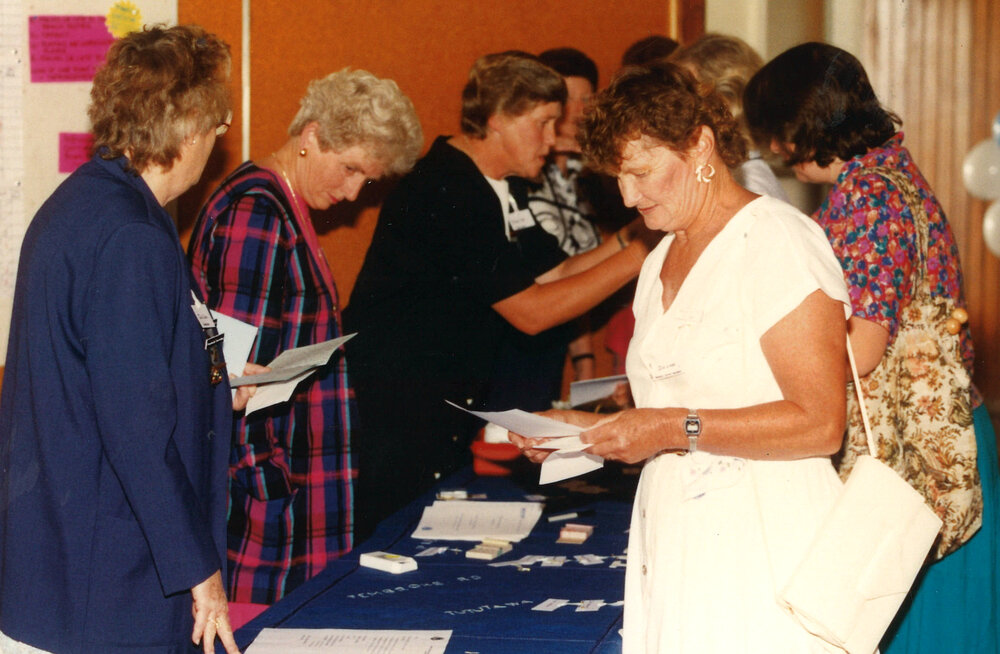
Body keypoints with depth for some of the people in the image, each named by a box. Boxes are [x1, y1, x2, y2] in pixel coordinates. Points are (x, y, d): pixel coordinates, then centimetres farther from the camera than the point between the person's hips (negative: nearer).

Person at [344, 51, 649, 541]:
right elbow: (531, 311, -21)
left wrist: (632, 236, -1)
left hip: (444, 417, 10)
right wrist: (635, 258, -18)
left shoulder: (490, 189, 12)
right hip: (394, 422, -10)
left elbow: (553, 274, 12)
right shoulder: (445, 193, -20)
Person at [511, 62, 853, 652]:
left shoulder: (778, 241, -8)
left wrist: (678, 429, -17)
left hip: (763, 546, -7)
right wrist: (586, 428, 8)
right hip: (671, 544, 7)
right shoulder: (662, 262, 17)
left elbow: (819, 424, -15)